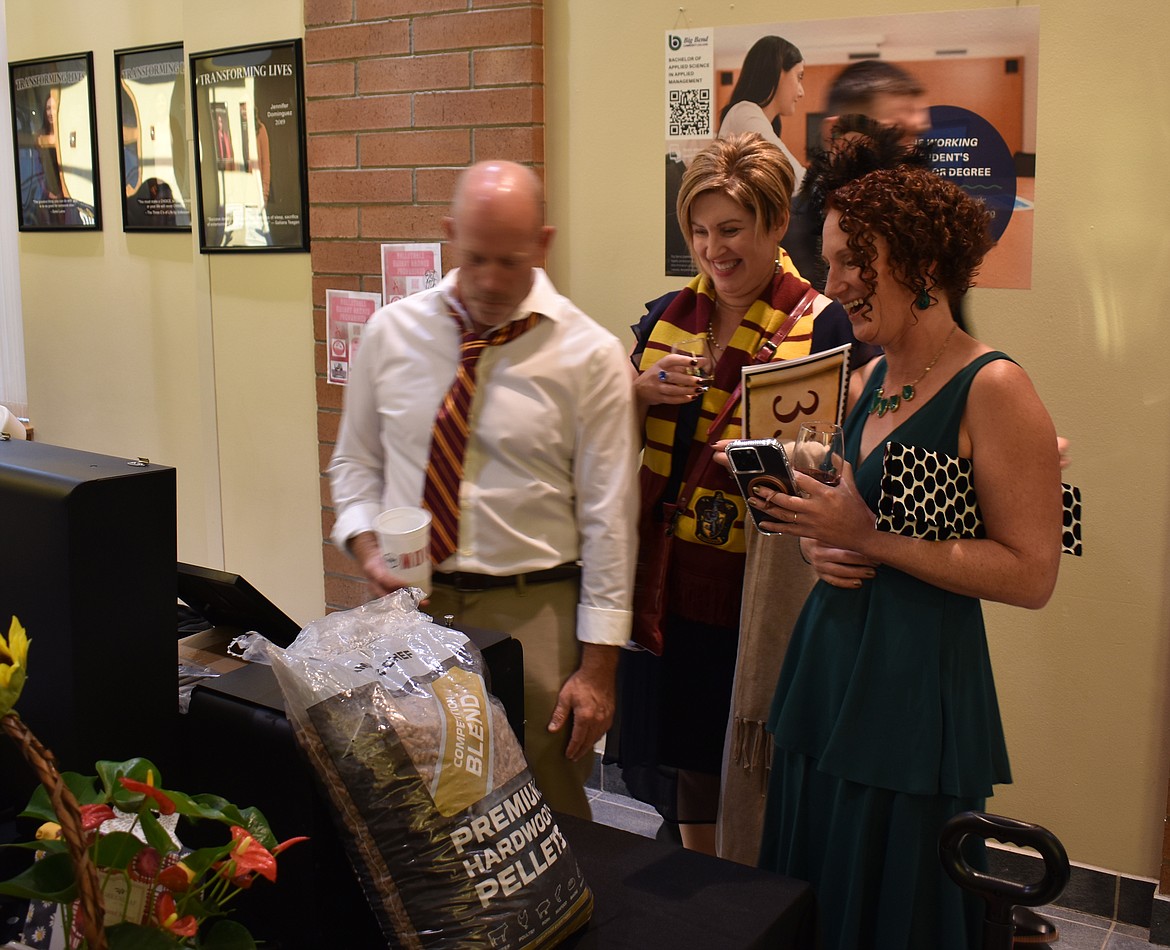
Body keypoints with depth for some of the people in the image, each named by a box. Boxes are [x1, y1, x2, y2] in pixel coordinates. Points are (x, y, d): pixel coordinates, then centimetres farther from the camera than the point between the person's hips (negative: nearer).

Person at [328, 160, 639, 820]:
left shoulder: (589, 355, -6)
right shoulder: (392, 332, 3)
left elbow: (607, 516, -6)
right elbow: (356, 461, 13)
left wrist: (598, 665, -8)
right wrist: (368, 548, -7)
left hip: (532, 613, -2)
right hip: (411, 601, 3)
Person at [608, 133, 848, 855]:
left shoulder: (820, 327, -7)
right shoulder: (666, 317, 8)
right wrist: (643, 393, -8)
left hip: (757, 594, -5)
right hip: (670, 584, 5)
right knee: (685, 753, 17)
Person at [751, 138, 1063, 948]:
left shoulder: (993, 389, -13)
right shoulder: (866, 382, 9)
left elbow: (1032, 574, -18)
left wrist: (868, 536, -20)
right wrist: (818, 542, -2)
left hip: (918, 687, -7)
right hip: (827, 668, 7)